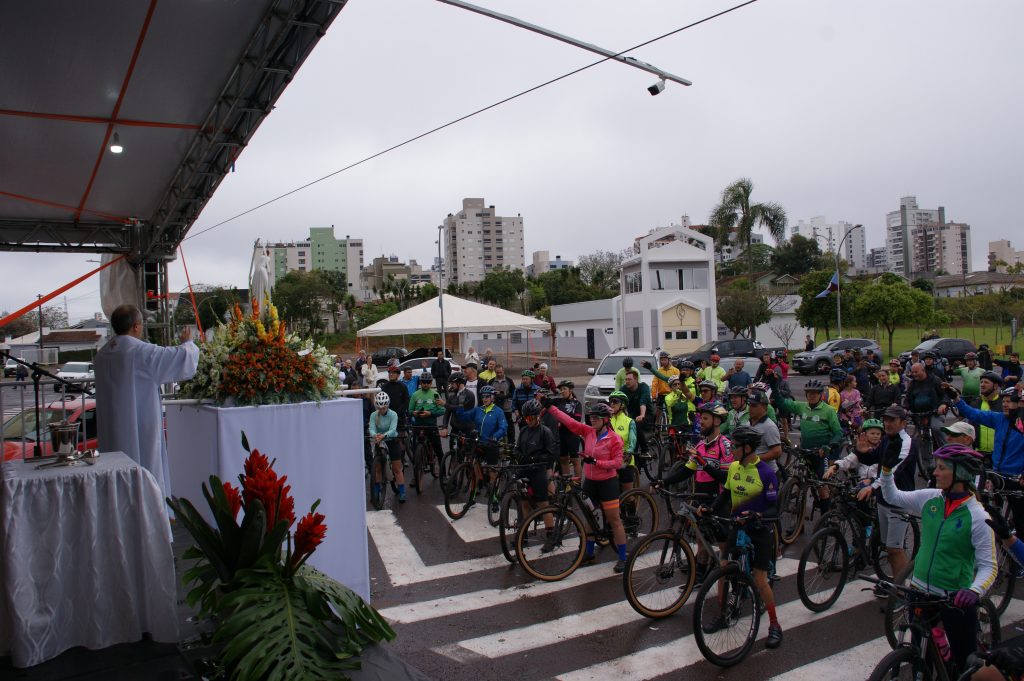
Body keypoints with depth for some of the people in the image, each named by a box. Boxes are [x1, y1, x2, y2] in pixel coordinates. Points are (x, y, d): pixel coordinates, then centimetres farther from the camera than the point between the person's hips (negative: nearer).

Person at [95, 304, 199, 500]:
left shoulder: (102, 355, 6)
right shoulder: (142, 351, -16)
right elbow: (182, 358, -12)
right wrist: (187, 342, 10)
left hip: (111, 432, 7)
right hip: (141, 430, -7)